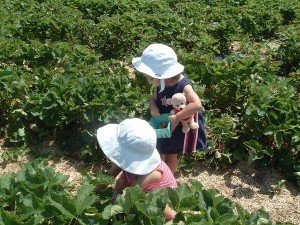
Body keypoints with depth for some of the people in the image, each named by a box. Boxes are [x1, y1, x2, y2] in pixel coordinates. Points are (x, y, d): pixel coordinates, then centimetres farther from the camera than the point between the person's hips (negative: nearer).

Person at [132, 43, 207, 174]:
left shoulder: (183, 86, -31)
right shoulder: (161, 85, -11)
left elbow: (197, 104, -42)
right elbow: (153, 98, 3)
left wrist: (177, 117, -43)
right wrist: (153, 107, -21)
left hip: (179, 128, -6)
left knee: (171, 154, 15)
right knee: (159, 149, 21)